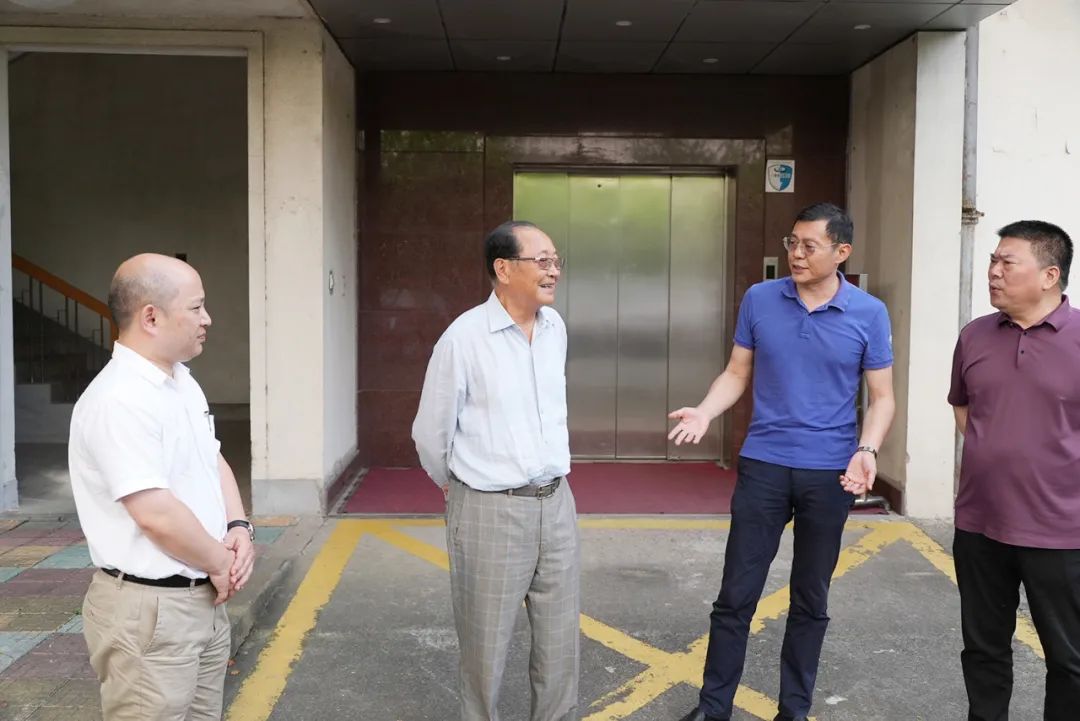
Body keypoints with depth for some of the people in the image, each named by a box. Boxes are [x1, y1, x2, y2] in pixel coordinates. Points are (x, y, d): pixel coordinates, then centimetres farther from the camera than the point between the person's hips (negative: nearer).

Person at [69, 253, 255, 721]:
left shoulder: (182, 381, 9)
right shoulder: (119, 400, -22)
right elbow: (157, 514, -26)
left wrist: (238, 528, 0)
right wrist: (220, 563, -11)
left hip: (204, 597, 9)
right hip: (149, 609, -9)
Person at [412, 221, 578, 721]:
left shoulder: (556, 328, 4)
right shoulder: (464, 336, -13)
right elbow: (431, 433, -3)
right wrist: (458, 486, 11)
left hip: (556, 504, 5)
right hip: (490, 511, -5)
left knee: (560, 640, 14)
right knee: (485, 645, 10)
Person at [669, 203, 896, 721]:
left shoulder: (869, 314, -3)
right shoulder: (759, 299, 0)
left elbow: (881, 397, 1)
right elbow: (737, 374, 6)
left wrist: (867, 451, -17)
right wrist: (704, 413, -12)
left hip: (831, 473, 0)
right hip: (763, 465, 1)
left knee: (810, 600, 12)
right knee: (736, 595, 4)